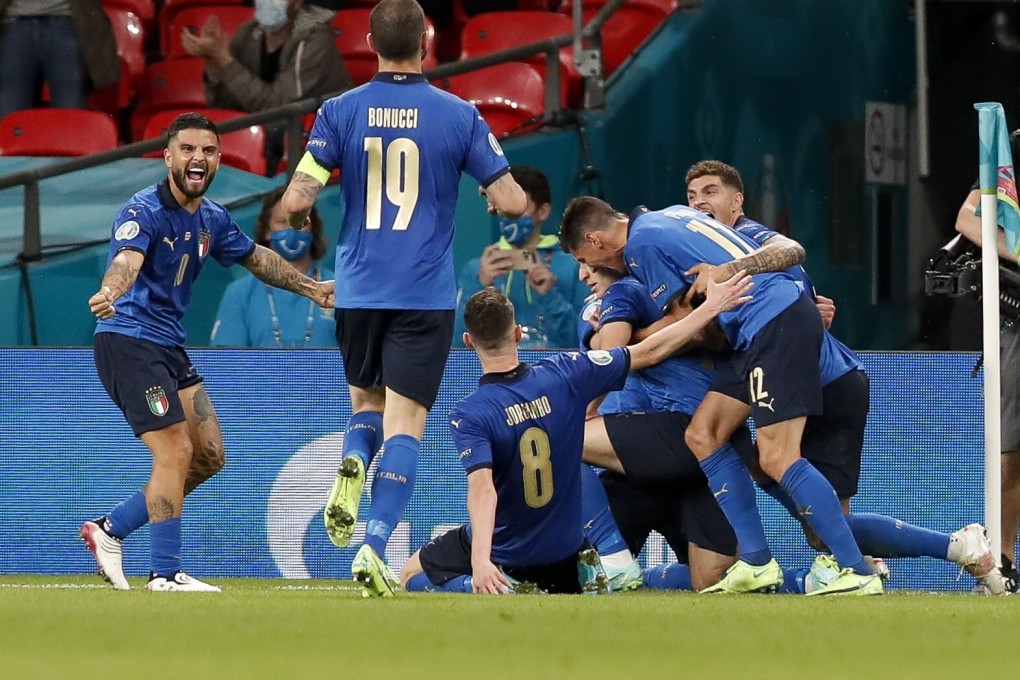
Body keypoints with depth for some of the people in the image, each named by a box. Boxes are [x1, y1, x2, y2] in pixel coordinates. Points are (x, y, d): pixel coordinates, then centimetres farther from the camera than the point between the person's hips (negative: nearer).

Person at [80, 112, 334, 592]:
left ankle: (110, 529, 19)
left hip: (169, 346, 9)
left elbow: (256, 258, 27)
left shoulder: (211, 219, 8)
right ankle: (165, 574, -7)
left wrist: (310, 287, 33)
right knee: (175, 451, -14)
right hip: (128, 341, -9)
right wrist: (109, 293, -60)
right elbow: (127, 259, -39)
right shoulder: (144, 211, -18)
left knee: (208, 455, 11)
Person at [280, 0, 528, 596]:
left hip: (358, 292, 2)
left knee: (366, 403, 22)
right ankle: (377, 544, -18)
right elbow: (512, 202, -3)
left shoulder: (340, 112, -1)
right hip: (425, 295, -2)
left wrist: (299, 216, 18)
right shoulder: (459, 116, -3)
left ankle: (353, 464, -10)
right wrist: (508, 195, 20)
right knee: (404, 422, -2)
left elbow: (297, 201, -5)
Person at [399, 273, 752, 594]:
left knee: (412, 575, 19)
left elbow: (482, 488, -35)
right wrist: (711, 306, 2)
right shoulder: (564, 375, -13)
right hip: (563, 553, 4)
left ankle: (489, 587, -11)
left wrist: (480, 561, -46)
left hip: (500, 555, -4)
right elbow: (648, 353, -7)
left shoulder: (468, 415, -22)